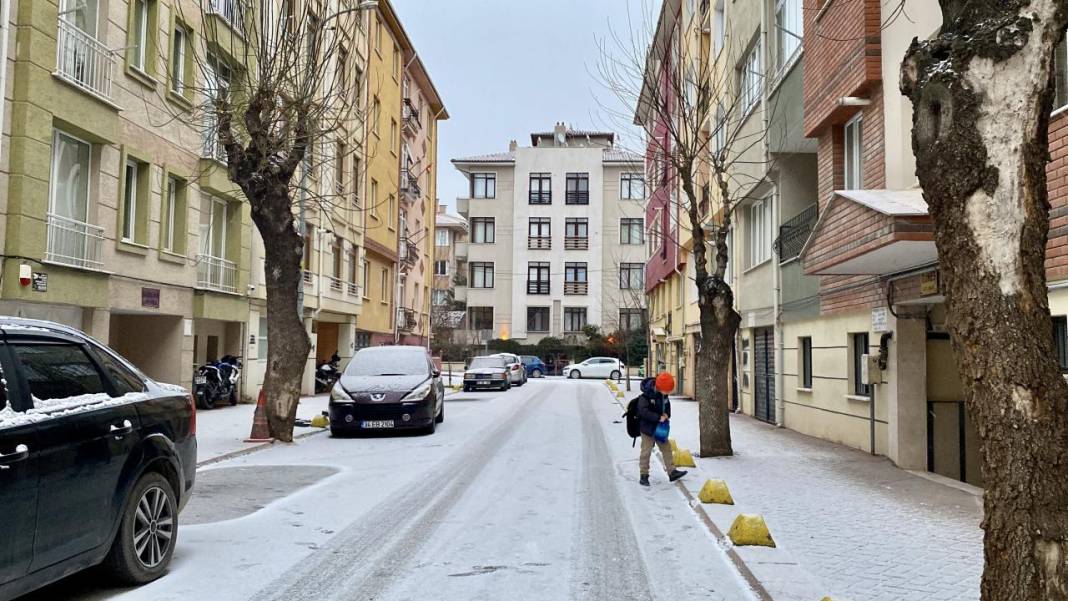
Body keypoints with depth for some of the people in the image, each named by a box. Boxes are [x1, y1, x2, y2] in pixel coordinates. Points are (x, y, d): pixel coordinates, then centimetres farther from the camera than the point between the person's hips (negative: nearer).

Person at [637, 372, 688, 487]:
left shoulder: (664, 395, 1)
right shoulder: (646, 396, -22)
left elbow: (667, 406, 17)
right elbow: (643, 411, -29)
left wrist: (666, 415, -5)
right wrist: (658, 418, -29)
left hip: (660, 428, 7)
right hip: (648, 429, -7)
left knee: (667, 449, 10)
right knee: (646, 452, 1)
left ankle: (672, 472, 19)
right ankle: (643, 475, 11)